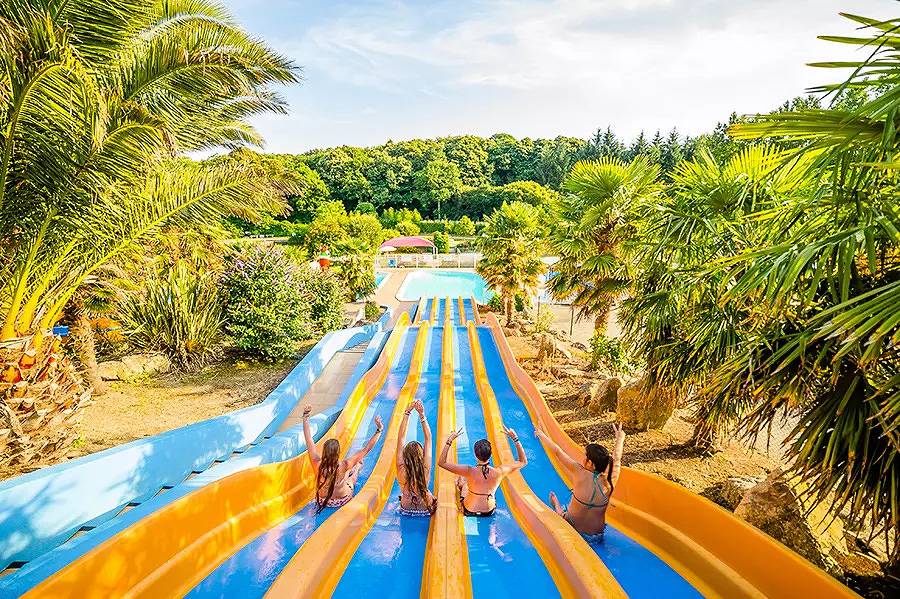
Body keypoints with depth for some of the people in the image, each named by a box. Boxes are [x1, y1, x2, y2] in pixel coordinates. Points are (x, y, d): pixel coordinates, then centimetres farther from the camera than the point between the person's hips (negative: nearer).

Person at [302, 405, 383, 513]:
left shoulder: (318, 464, -31)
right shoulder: (344, 466, -37)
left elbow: (309, 439, -22)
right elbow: (366, 449, -31)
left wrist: (305, 417, -15)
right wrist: (379, 430, -26)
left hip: (322, 501, 3)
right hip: (343, 501, -2)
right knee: (359, 463, 15)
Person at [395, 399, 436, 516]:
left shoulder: (401, 470, -29)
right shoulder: (425, 469, -30)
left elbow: (401, 438, -25)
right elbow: (428, 438, -25)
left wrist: (407, 413, -27)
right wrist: (422, 415, -27)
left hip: (406, 511, 1)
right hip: (426, 511, -1)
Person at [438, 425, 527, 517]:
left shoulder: (469, 471, -34)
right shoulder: (499, 472, -29)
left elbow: (442, 463, -28)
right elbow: (523, 462, -15)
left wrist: (449, 440, -27)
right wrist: (515, 438, -15)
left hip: (469, 511, -2)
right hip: (489, 512, 2)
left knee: (460, 479, 26)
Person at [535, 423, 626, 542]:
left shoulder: (581, 475, -27)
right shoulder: (610, 481, -17)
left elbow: (557, 451, -16)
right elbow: (616, 459, 3)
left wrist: (542, 435, 0)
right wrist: (620, 439, 21)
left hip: (573, 532, -3)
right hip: (597, 536, 3)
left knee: (555, 501, 26)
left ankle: (557, 506, 51)